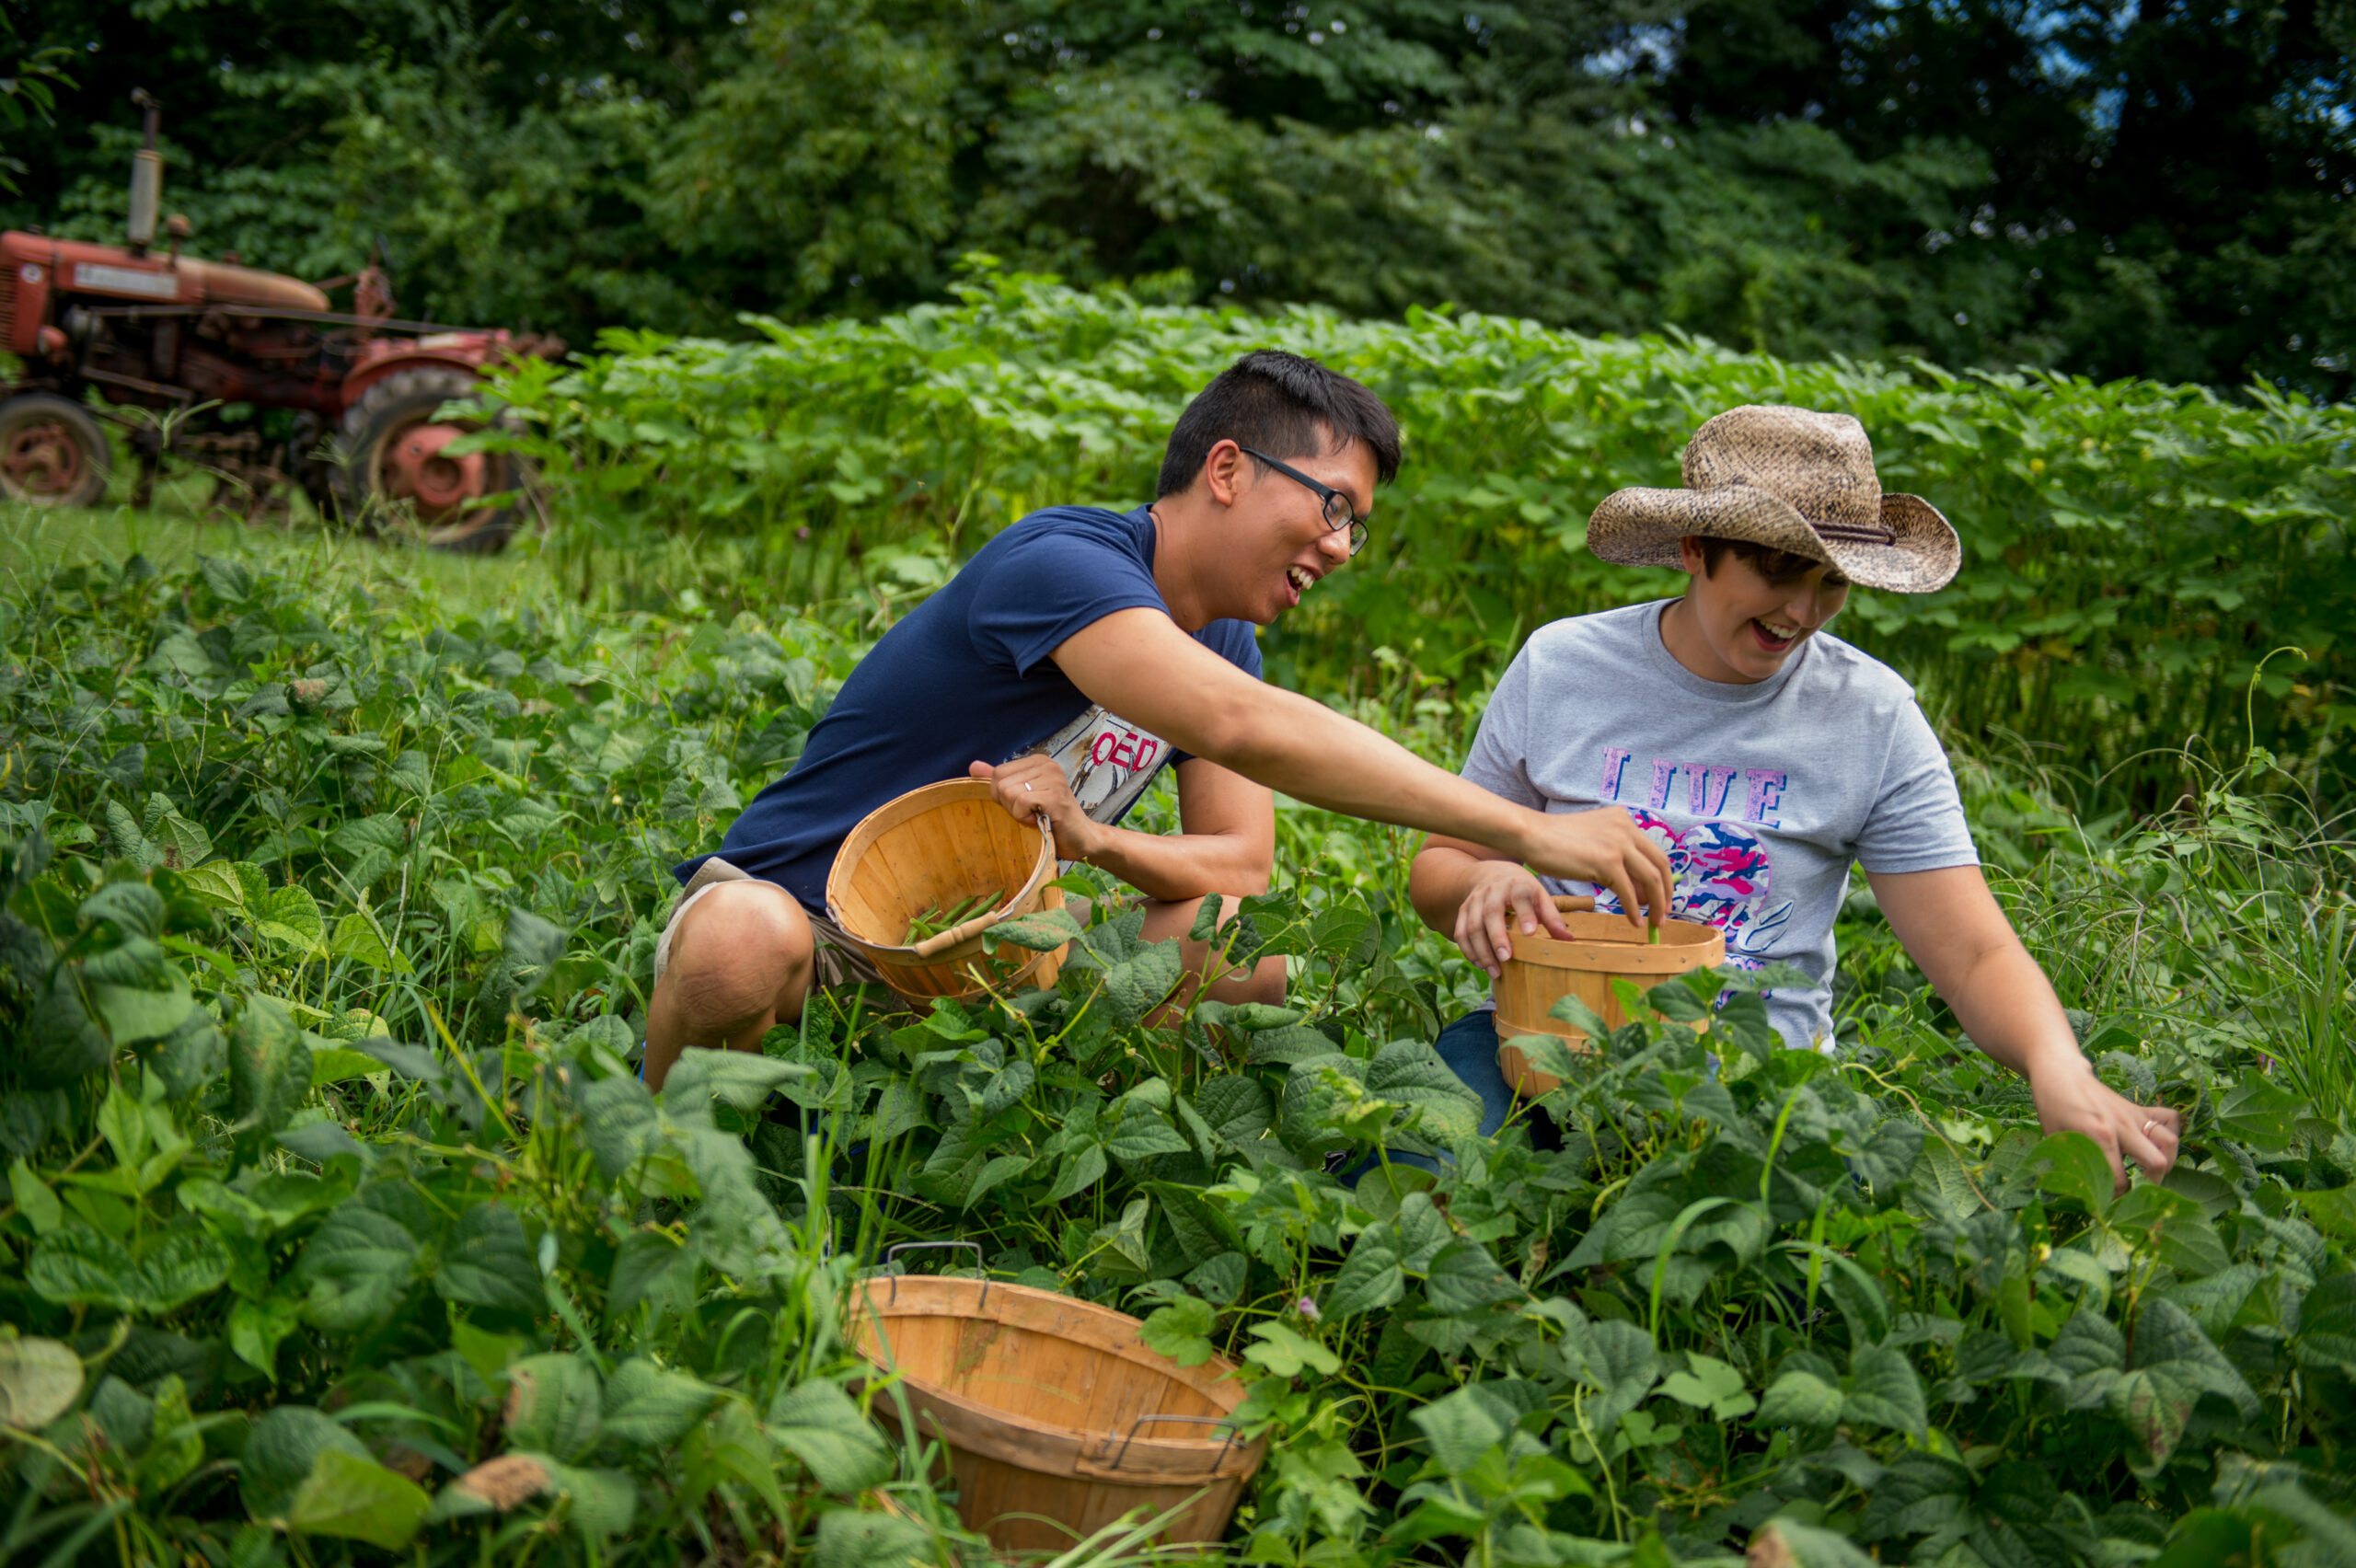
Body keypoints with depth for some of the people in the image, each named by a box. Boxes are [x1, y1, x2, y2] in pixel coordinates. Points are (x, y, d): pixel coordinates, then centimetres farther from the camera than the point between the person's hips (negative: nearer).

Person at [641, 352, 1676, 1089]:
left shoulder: (1222, 640, 3)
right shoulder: (1061, 562, -26)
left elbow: (1244, 868, -2)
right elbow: (1242, 726, -42)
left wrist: (1093, 840, -24)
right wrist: (1528, 833, -43)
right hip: (802, 911, -6)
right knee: (743, 946, -40)